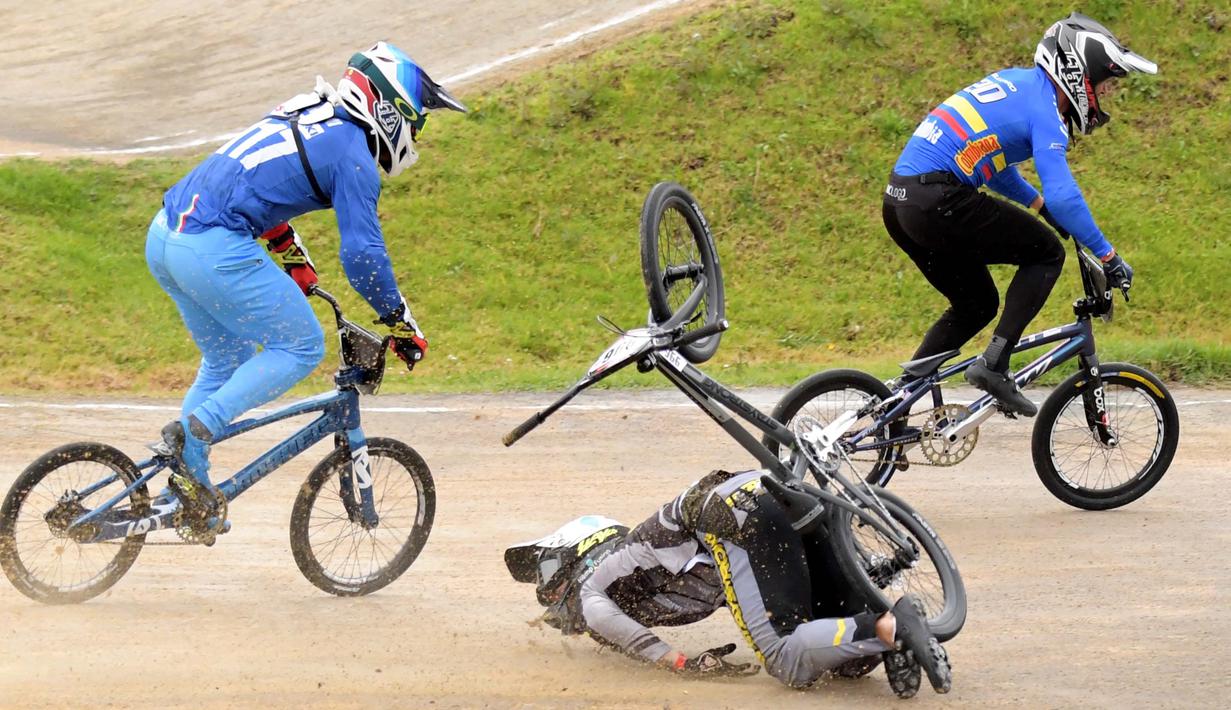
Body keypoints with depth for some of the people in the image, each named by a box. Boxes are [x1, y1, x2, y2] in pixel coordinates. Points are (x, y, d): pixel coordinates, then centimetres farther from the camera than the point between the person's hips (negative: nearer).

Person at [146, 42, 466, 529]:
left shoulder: (305, 115, 23)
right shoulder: (354, 153, -3)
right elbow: (362, 252, -8)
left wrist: (296, 263, 43)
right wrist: (402, 325, 3)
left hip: (163, 236, 9)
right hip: (214, 250, -9)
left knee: (227, 359, 23)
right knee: (301, 348, 4)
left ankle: (186, 489, 18)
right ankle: (195, 429, -7)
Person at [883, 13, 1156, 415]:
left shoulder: (1015, 82, 19)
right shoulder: (1043, 107, -8)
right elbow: (1062, 195, -16)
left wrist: (1039, 204, 35)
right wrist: (1108, 257, -9)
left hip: (898, 202, 9)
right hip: (938, 202, -9)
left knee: (976, 305, 21)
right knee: (1046, 254, 3)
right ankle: (994, 364, -6)